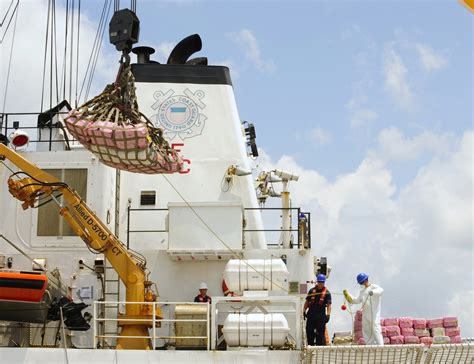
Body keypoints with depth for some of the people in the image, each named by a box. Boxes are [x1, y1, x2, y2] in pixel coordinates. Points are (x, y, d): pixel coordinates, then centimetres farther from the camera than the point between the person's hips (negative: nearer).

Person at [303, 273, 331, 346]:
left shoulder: (327, 293, 0)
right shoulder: (312, 291, 10)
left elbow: (328, 305, -6)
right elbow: (307, 302, 15)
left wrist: (328, 315, -17)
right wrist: (304, 311, 6)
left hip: (321, 316, -4)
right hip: (311, 315, 4)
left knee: (320, 333, -4)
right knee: (309, 332, 9)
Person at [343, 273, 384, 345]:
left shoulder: (374, 287, -4)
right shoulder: (362, 290, 20)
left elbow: (381, 290, -25)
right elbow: (358, 300, 26)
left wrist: (373, 292, -44)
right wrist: (348, 295, 20)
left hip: (374, 313, -8)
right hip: (365, 314, 8)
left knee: (376, 329, -16)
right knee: (366, 331, 9)